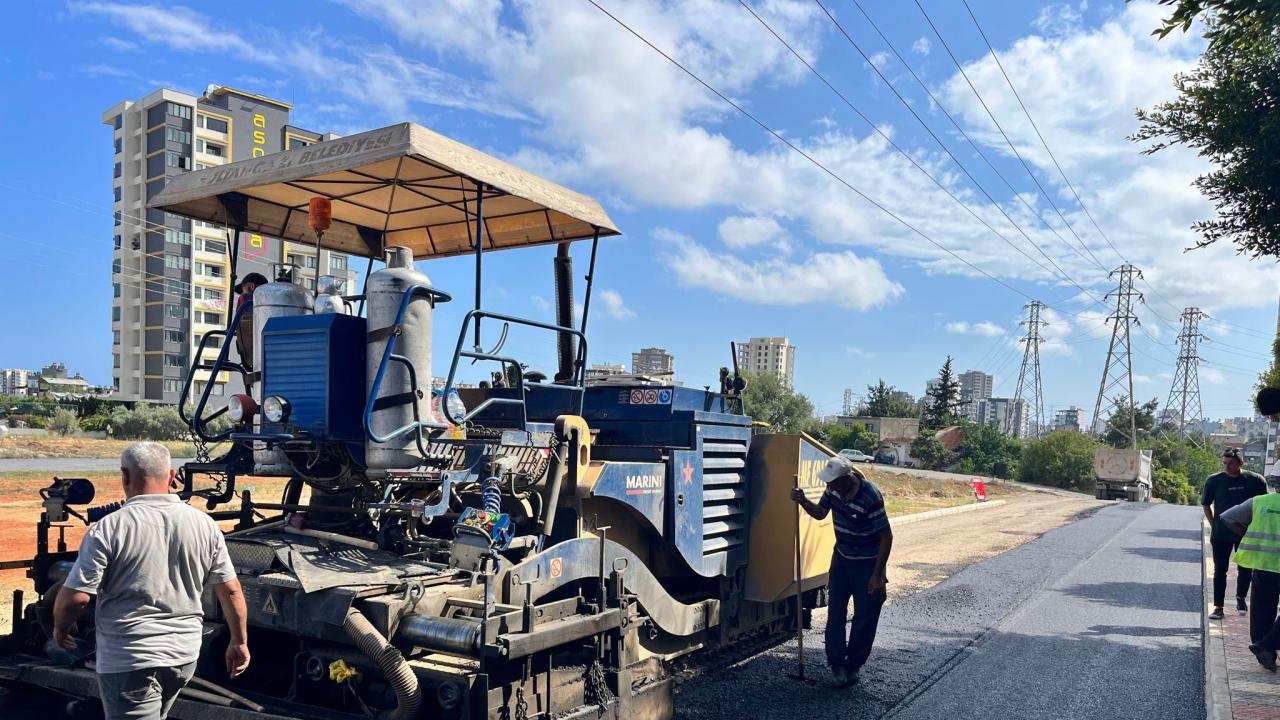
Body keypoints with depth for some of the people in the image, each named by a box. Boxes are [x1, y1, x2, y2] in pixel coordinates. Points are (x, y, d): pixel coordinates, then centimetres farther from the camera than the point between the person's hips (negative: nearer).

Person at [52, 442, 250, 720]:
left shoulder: (108, 529, -14)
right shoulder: (204, 524, -2)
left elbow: (75, 596, -14)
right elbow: (231, 590, 1)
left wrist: (61, 628, 8)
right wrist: (239, 642, 12)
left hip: (128, 660, -5)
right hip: (185, 654, 5)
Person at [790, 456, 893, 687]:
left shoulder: (870, 498, -30)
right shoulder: (834, 488, -10)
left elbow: (886, 536, -23)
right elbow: (820, 512, 9)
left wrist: (877, 574, -21)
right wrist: (803, 501, -12)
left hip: (867, 563, -6)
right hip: (842, 557, 6)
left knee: (865, 617, 5)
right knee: (835, 612, 4)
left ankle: (854, 664, 21)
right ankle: (837, 663, 14)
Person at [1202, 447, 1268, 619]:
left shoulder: (1256, 480, -6)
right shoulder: (1214, 481, -5)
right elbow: (1206, 505, 7)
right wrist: (1214, 525, 3)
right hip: (1221, 534, 0)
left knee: (1246, 569, 9)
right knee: (1220, 571, 4)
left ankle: (1241, 598, 34)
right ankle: (1218, 607, 11)